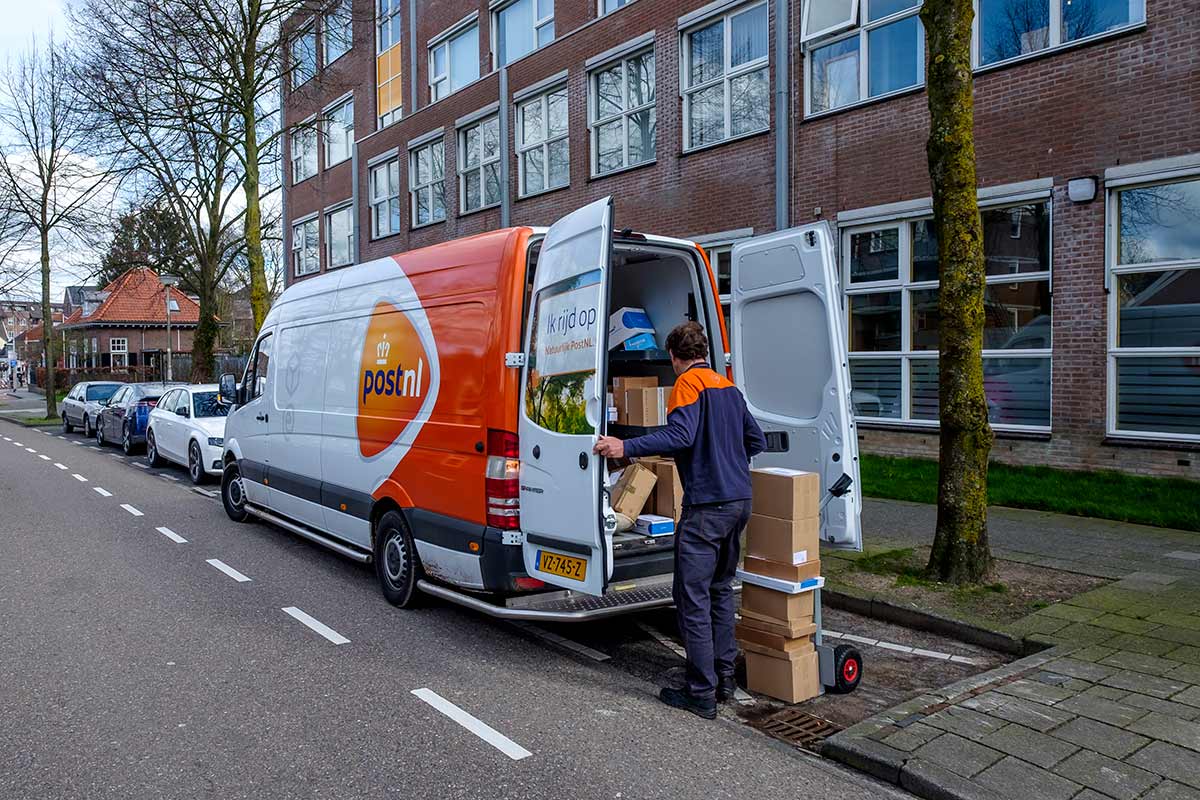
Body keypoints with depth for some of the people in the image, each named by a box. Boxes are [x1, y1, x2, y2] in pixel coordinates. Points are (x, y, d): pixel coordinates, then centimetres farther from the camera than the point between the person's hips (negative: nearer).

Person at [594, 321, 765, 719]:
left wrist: (626, 448, -24)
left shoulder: (689, 383, -7)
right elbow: (757, 440, 23)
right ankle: (724, 679, 25)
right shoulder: (728, 386, 18)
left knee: (693, 597, -3)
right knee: (721, 589, 18)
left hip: (707, 504, -9)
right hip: (739, 500, 9)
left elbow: (680, 435, -23)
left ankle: (702, 694, 1)